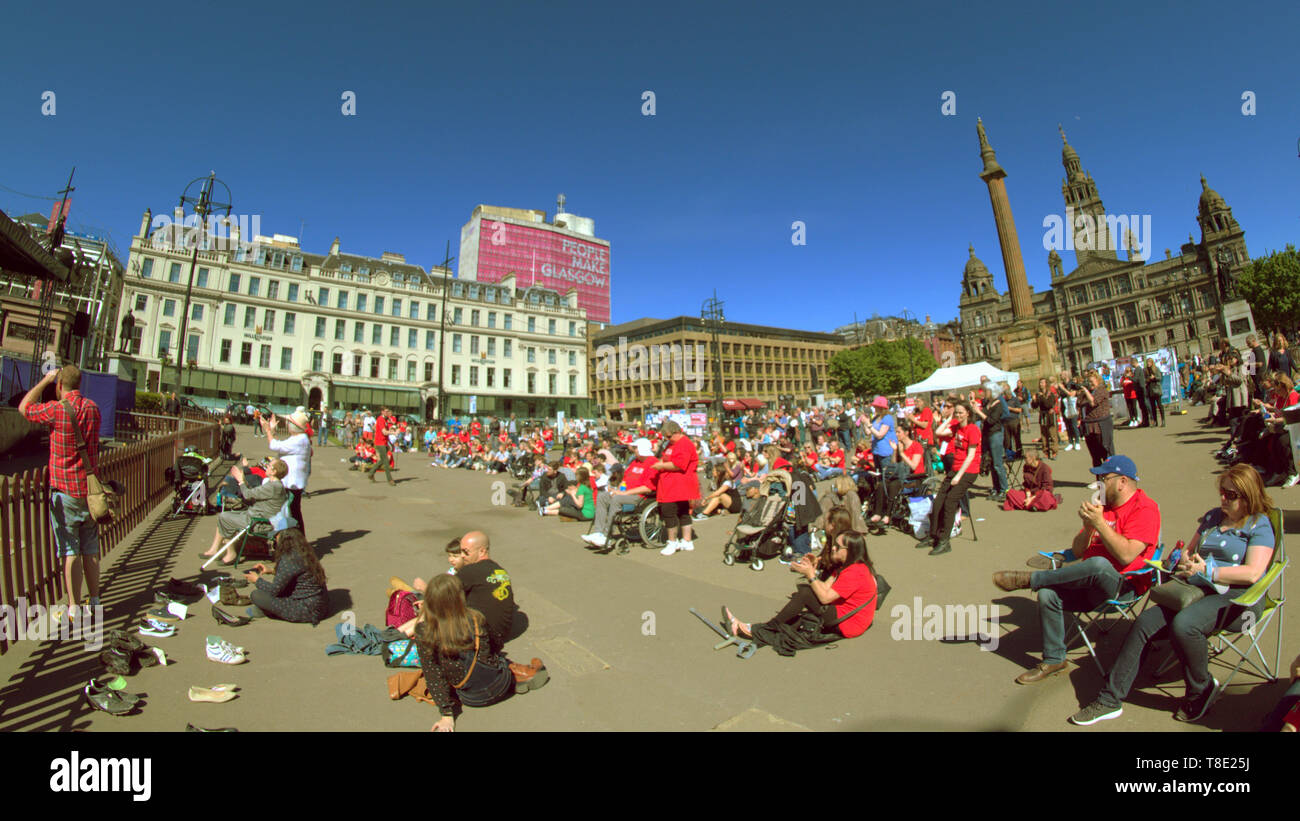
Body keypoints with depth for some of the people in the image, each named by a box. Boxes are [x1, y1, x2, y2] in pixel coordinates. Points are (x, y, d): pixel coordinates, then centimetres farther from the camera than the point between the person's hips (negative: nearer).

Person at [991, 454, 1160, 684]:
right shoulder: (1102, 504, 15)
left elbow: (1126, 556, -21)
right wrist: (1088, 526, -7)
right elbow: (1077, 552, 10)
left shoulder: (1145, 509, -5)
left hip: (1122, 585, -7)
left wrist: (1099, 523, -22)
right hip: (1090, 582, 7)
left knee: (1098, 564, -40)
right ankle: (1053, 660, -4)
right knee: (1047, 594, -20)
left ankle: (1029, 579, -21)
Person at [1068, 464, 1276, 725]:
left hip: (1237, 598, -6)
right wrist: (1186, 560, 2)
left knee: (1183, 624, -35)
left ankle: (1202, 691, -6)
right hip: (1198, 591, 6)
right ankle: (1110, 700, -13)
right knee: (1144, 623, -15)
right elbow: (1190, 550, 24)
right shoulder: (1213, 516, 19)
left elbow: (1252, 574, -13)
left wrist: (1207, 571, -17)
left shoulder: (1260, 525, 0)